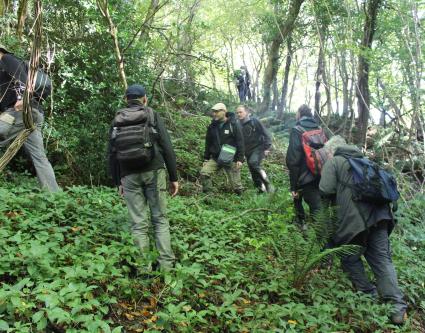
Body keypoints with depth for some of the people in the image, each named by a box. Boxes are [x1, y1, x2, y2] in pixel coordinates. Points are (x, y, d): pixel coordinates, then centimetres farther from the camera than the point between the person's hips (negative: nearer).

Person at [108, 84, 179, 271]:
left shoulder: (117, 120, 12)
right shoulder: (152, 115, 5)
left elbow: (112, 153, 12)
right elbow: (167, 147, -2)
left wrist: (117, 182, 18)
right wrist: (174, 177, 3)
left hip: (129, 176, 2)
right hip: (153, 171, -1)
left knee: (138, 224, 4)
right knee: (160, 219, 7)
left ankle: (144, 268, 6)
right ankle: (166, 265, 2)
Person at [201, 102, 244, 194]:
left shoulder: (233, 124, -6)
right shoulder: (212, 126, 7)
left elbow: (240, 142, -8)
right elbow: (208, 143, 16)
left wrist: (240, 159, -14)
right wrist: (206, 158, 13)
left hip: (231, 159, -4)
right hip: (215, 158, 4)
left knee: (236, 185, -1)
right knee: (204, 172, -17)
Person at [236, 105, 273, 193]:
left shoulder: (254, 121, -6)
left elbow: (266, 134, -6)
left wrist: (267, 148, -12)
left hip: (258, 148, -6)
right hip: (248, 152, 6)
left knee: (253, 162, -30)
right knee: (254, 172, 6)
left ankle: (267, 184, -20)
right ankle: (261, 189, 21)